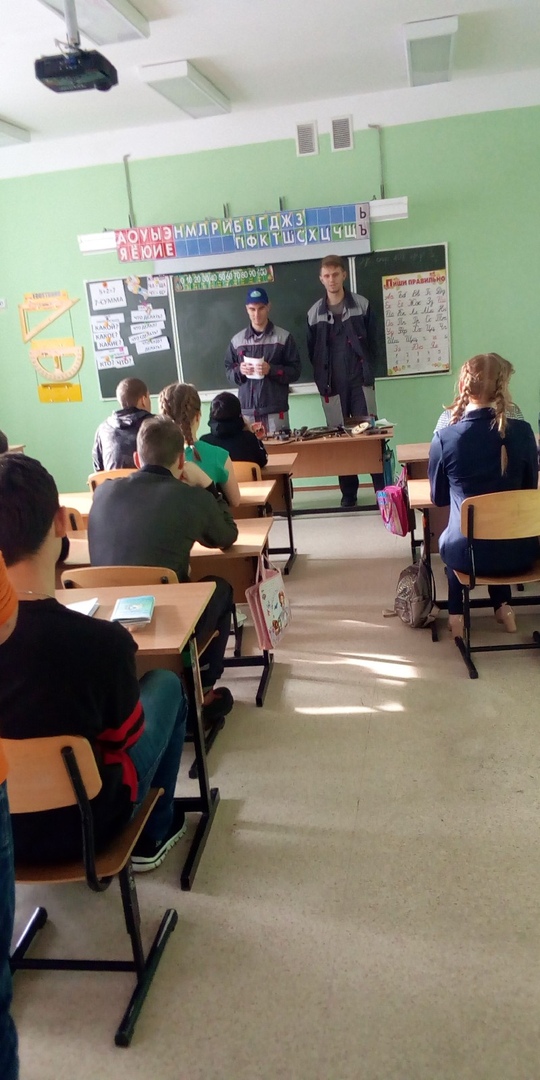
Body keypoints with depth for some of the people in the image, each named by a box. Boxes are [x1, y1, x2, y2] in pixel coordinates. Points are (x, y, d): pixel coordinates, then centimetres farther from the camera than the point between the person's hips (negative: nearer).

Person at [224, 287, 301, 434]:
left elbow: (295, 371, 2)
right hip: (246, 410, 2)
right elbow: (228, 371, 14)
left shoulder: (283, 337, 4)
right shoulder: (237, 340, 11)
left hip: (275, 410, -2)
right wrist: (239, 371, -7)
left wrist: (271, 370, -13)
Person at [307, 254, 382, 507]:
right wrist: (322, 381, 2)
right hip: (333, 385, 2)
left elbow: (372, 342, 3)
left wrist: (366, 370, -4)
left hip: (360, 381, -1)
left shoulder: (362, 305, 2)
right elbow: (312, 352, 9)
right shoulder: (314, 313, 5)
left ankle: (383, 489, 2)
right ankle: (348, 492, 13)